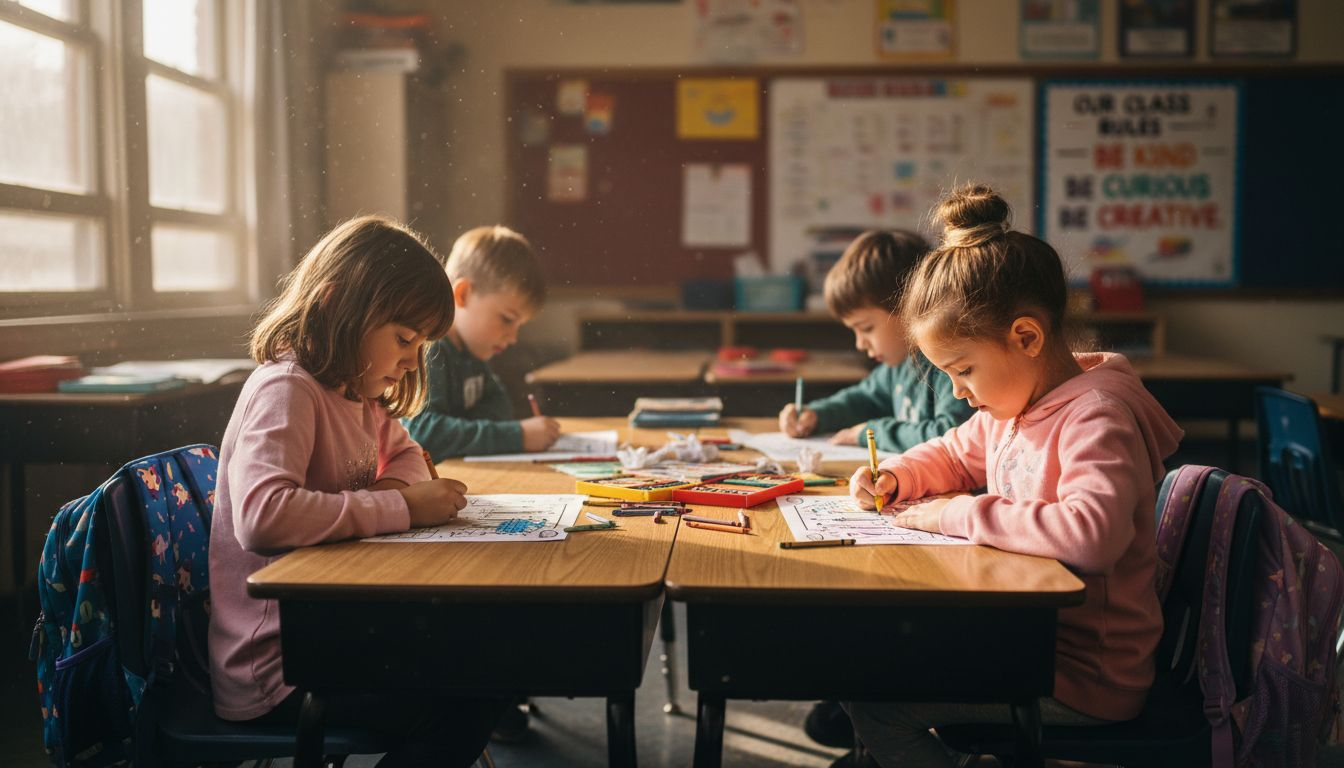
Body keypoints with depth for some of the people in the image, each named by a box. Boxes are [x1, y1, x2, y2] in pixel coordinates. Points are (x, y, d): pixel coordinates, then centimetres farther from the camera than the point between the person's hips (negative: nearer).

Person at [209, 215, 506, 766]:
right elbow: (261, 515, -35)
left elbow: (403, 453, 27)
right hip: (273, 672, -9)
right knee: (463, 710, -20)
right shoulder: (286, 391, -19)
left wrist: (396, 485, 2)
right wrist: (400, 508, -26)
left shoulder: (358, 395, 9)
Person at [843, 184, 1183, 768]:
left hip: (1088, 677, -9)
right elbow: (954, 454, 25)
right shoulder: (1011, 404, 5)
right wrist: (893, 477, 4)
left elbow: (1094, 531, -41)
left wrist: (962, 514, -30)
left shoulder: (1096, 415, -23)